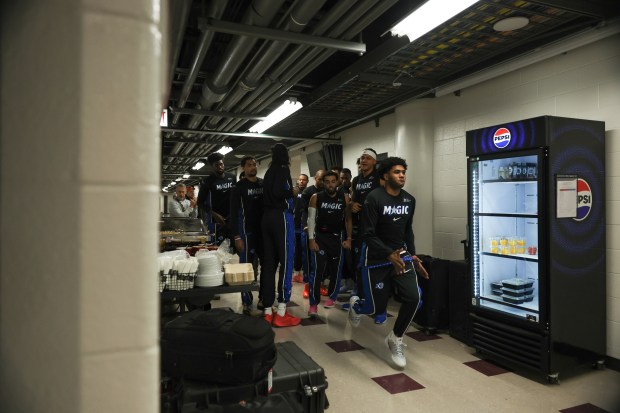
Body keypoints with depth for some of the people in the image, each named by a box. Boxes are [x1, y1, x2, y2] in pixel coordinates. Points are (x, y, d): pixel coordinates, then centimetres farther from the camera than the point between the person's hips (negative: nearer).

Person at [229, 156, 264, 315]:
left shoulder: (264, 184, 9)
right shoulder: (239, 187, -3)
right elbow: (233, 213, -6)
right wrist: (236, 236, -13)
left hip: (264, 230, 4)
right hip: (247, 232, -4)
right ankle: (247, 303, 10)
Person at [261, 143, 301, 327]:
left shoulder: (269, 171, 19)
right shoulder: (283, 169, -4)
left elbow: (268, 194, 13)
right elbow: (279, 192, -19)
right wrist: (292, 191, -2)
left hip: (267, 218, 8)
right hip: (281, 217, -8)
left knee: (269, 263, 6)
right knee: (286, 262, -5)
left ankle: (267, 311, 9)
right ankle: (281, 312, -6)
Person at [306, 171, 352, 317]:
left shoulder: (344, 198, -2)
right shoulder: (316, 198, -6)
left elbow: (348, 219, 4)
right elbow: (311, 219, -5)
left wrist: (348, 238, -3)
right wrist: (311, 239, -12)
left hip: (336, 237, 2)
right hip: (319, 236, -2)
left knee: (336, 269, 10)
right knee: (317, 270, -9)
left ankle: (332, 297, 32)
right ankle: (313, 304, -3)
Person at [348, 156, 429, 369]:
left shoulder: (409, 200, 2)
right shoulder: (374, 198, -17)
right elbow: (368, 235, -19)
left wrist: (413, 256, 9)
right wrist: (389, 255, -29)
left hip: (401, 254, 5)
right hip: (377, 257, -5)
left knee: (413, 298, -14)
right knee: (378, 308, 4)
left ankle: (395, 339, 11)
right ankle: (356, 305, 42)